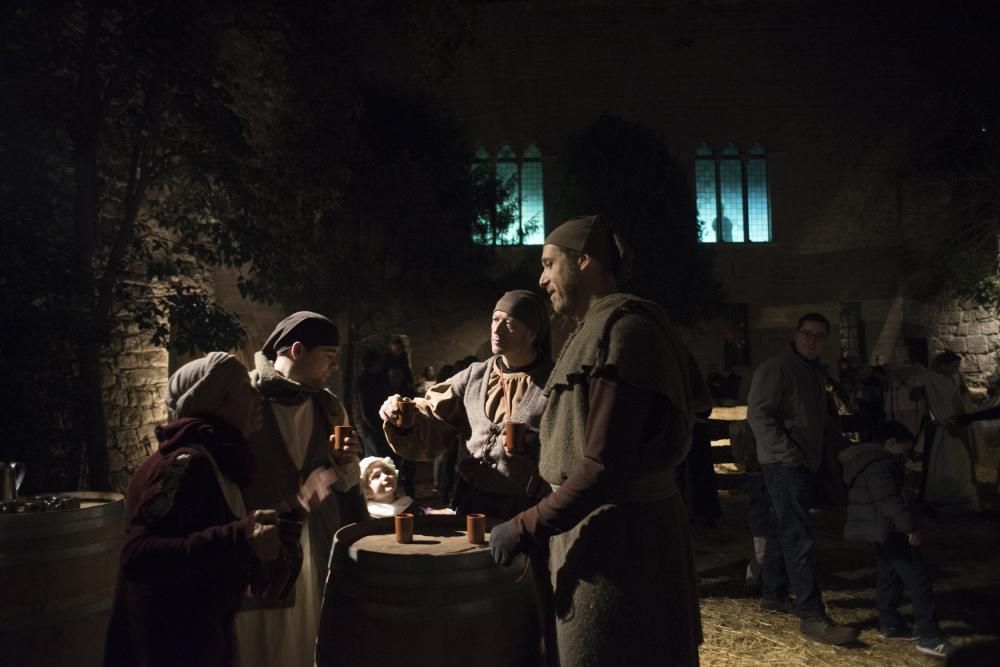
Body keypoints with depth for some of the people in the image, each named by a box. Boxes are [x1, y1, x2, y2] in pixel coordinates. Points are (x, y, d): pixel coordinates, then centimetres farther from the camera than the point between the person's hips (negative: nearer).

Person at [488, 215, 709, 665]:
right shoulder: (603, 327, 13)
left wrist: (527, 528, -17)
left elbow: (604, 464, -23)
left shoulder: (618, 329, -17)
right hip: (610, 528, 9)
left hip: (617, 536, -9)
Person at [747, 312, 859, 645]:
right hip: (784, 464, -9)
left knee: (784, 531, 16)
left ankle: (772, 593, 28)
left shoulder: (817, 373, 17)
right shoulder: (776, 368, -12)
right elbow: (758, 414, -20)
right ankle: (812, 616, -10)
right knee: (798, 538, -11)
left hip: (807, 462, 9)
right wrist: (788, 453, -23)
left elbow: (823, 418, 26)